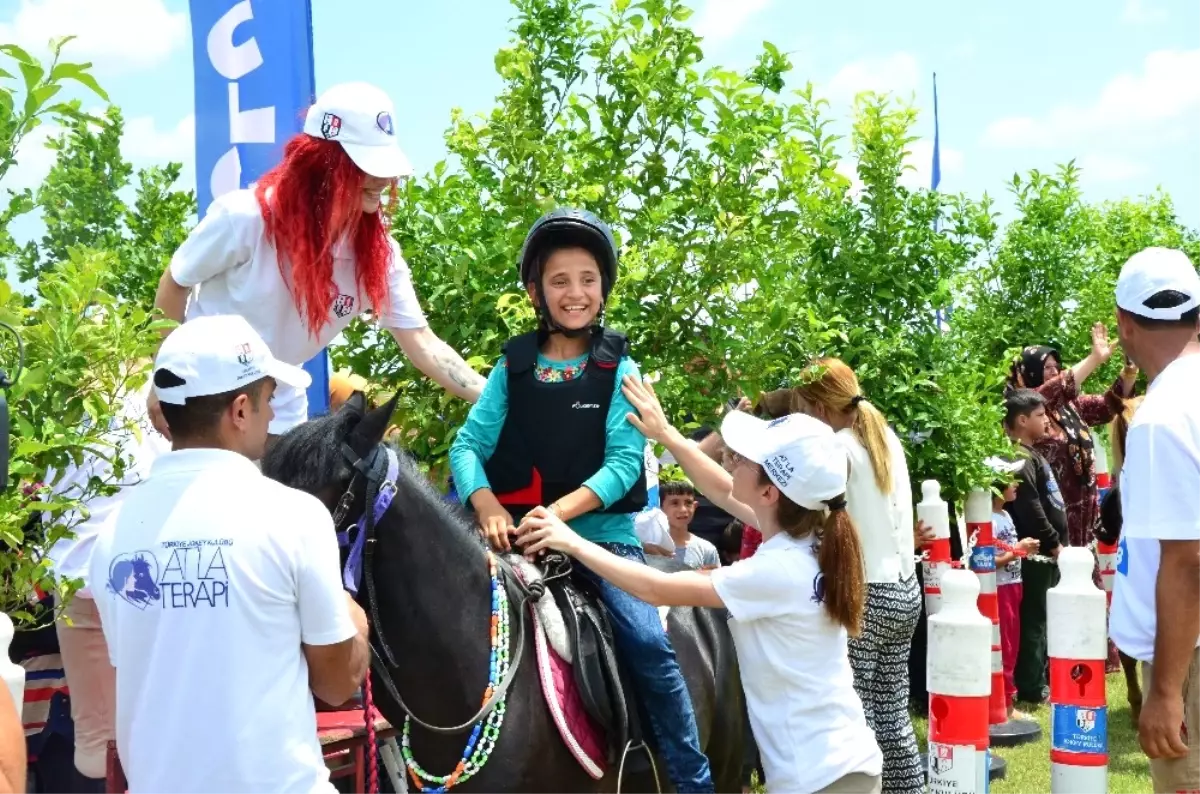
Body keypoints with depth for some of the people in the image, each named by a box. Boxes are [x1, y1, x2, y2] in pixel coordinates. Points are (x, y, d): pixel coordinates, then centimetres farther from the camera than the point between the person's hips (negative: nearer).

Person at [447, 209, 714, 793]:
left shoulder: (619, 370, 2)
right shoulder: (513, 367, 6)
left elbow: (623, 462, -7)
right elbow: (467, 446, 2)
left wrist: (561, 510, -22)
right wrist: (486, 504, -19)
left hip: (601, 531, -2)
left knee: (649, 644, -17)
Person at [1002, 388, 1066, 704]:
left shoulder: (1032, 455, 17)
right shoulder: (1021, 459, -16)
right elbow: (1030, 509, -23)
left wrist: (1055, 543, 17)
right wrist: (1053, 543, -16)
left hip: (1044, 553, 11)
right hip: (1037, 553, -11)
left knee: (1041, 619, 15)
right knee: (1035, 619, -5)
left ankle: (1038, 679, 23)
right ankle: (1030, 687, -1)